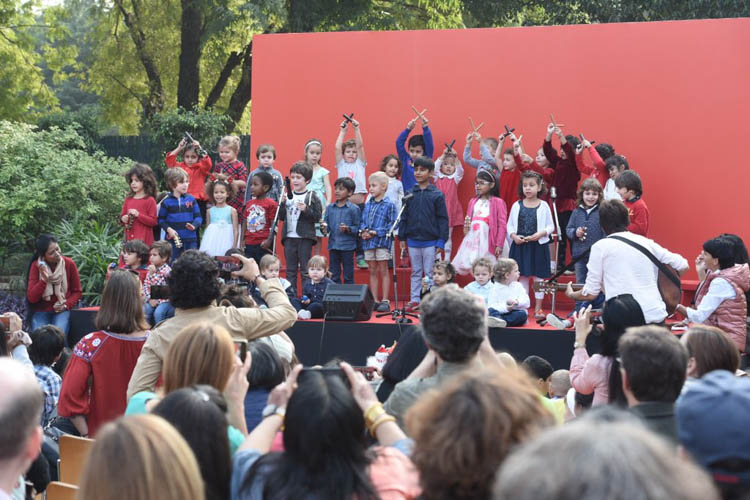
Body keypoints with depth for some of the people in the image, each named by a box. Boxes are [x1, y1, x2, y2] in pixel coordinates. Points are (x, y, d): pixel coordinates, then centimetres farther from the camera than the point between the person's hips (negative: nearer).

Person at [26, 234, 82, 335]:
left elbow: (77, 292, 6)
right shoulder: (36, 266, -5)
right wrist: (44, 280, -22)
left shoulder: (69, 263, -4)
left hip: (62, 311, 0)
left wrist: (67, 305, -11)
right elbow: (31, 298, -9)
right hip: (41, 312, 0)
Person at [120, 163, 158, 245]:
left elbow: (153, 221, -8)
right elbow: (122, 215, 22)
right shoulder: (128, 199, 11)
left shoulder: (150, 200, -5)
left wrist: (138, 215, -17)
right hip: (129, 239, 5)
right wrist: (123, 219, -2)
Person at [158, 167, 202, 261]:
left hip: (190, 239, 1)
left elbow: (198, 216, 4)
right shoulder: (166, 201, -1)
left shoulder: (191, 199, 3)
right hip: (173, 239, -1)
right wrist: (168, 229, -13)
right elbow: (161, 219, 3)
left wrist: (194, 225, -15)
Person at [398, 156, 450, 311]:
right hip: (413, 241, 3)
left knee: (430, 273, 2)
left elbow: (443, 219, -4)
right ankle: (415, 299, 17)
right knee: (415, 272, 11)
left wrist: (441, 241, -9)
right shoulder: (410, 194, 5)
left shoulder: (437, 195, -4)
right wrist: (402, 238, 6)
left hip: (430, 241, -3)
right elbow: (404, 217, 10)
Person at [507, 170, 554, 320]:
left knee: (538, 277, 3)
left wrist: (540, 234, -15)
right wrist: (514, 236, -10)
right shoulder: (517, 205, 4)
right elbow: (510, 225, 7)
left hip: (538, 245, -1)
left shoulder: (543, 206, 0)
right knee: (523, 277, 7)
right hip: (520, 246, 1)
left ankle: (538, 308, 12)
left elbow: (550, 226, 2)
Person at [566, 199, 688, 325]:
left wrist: (571, 294, 22)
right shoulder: (647, 242, 12)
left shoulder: (601, 247, 1)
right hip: (657, 317, 4)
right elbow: (683, 266, 14)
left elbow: (590, 294, 2)